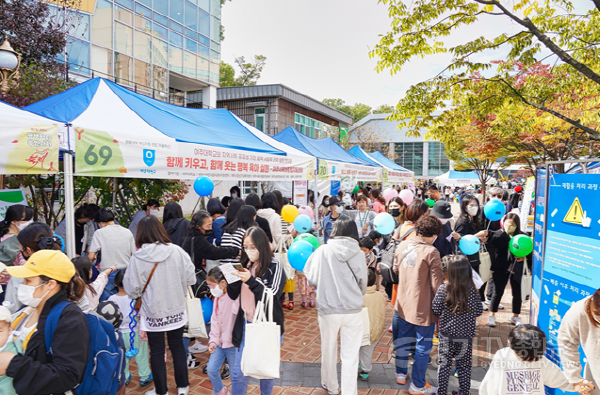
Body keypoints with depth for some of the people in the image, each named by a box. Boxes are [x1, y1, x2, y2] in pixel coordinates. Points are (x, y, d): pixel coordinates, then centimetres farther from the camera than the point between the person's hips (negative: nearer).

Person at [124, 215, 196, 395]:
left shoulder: (138, 257, -16)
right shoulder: (177, 251, -14)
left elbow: (132, 290, -12)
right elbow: (190, 279, -8)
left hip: (153, 312, -2)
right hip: (176, 310, 2)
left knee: (157, 351, 15)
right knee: (177, 347, 19)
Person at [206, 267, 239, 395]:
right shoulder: (217, 297, 7)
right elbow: (215, 320, 10)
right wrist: (213, 341, 6)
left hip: (233, 344, -7)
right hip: (219, 342, 8)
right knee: (211, 369, 11)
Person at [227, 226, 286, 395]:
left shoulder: (274, 266, -11)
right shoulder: (245, 265, 4)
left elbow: (273, 296, -18)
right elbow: (233, 295, 8)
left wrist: (251, 280, -28)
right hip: (246, 324, 4)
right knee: (239, 373, 7)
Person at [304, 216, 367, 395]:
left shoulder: (323, 251, -9)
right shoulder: (359, 254, -7)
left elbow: (312, 280, -2)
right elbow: (363, 286, 0)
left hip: (328, 309, 0)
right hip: (353, 310, 0)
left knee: (329, 351, 20)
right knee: (350, 355, 10)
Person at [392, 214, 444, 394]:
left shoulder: (402, 246, -1)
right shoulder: (431, 252, -19)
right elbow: (437, 283, -15)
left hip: (403, 304, 6)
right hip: (423, 307, -6)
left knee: (402, 339, 23)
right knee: (423, 346, 10)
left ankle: (401, 374, 40)